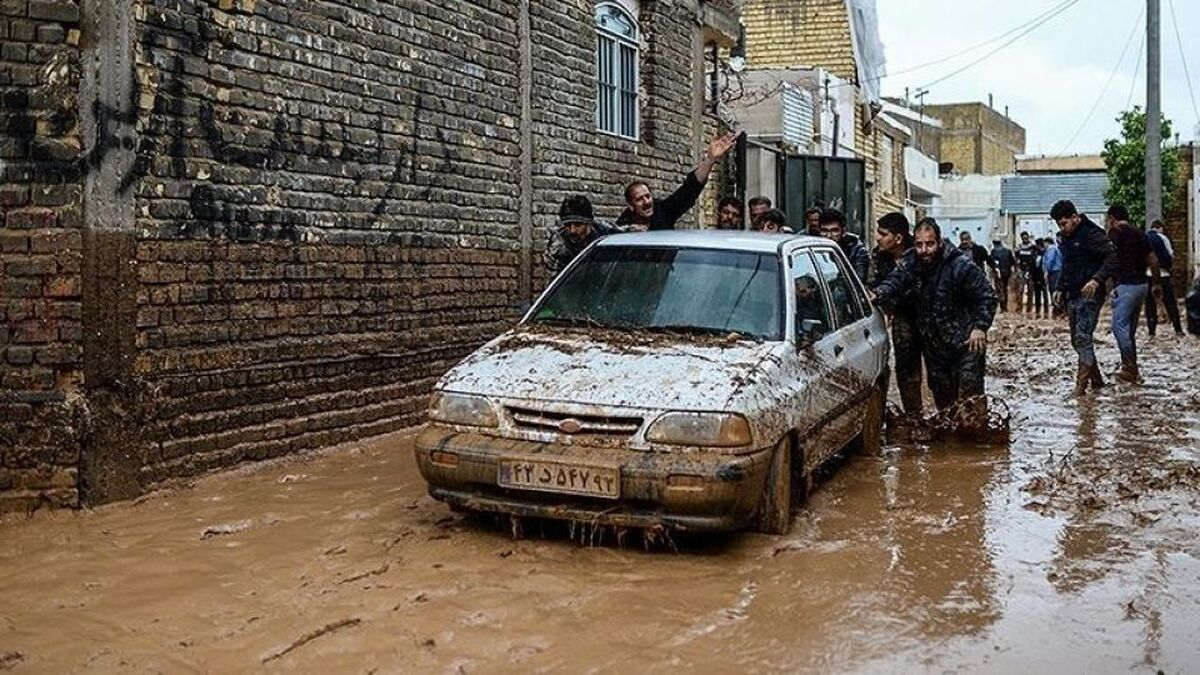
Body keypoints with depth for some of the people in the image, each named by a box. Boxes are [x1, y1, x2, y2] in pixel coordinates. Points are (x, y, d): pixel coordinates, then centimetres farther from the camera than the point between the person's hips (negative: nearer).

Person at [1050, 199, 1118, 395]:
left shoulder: (1091, 234, -12)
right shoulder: (1066, 238, 15)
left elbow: (1112, 258, -18)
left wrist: (1096, 280, -29)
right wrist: (1060, 288, 15)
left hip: (1090, 294, -9)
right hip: (1073, 296, 9)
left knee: (1083, 338, -14)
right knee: (1077, 340, 11)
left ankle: (1081, 384, -13)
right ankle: (1096, 379, 21)